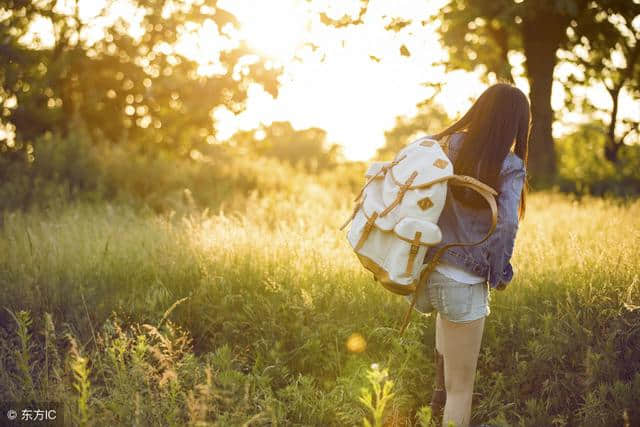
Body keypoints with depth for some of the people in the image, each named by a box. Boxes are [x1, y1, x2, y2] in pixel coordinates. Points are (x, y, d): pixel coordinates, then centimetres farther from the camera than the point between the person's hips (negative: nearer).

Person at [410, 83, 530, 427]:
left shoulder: (442, 145, 3)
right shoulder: (509, 166, -10)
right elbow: (506, 226, -21)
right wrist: (498, 275, -5)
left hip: (422, 271, 6)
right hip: (463, 283, -5)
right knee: (461, 386, 9)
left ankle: (440, 393, 43)